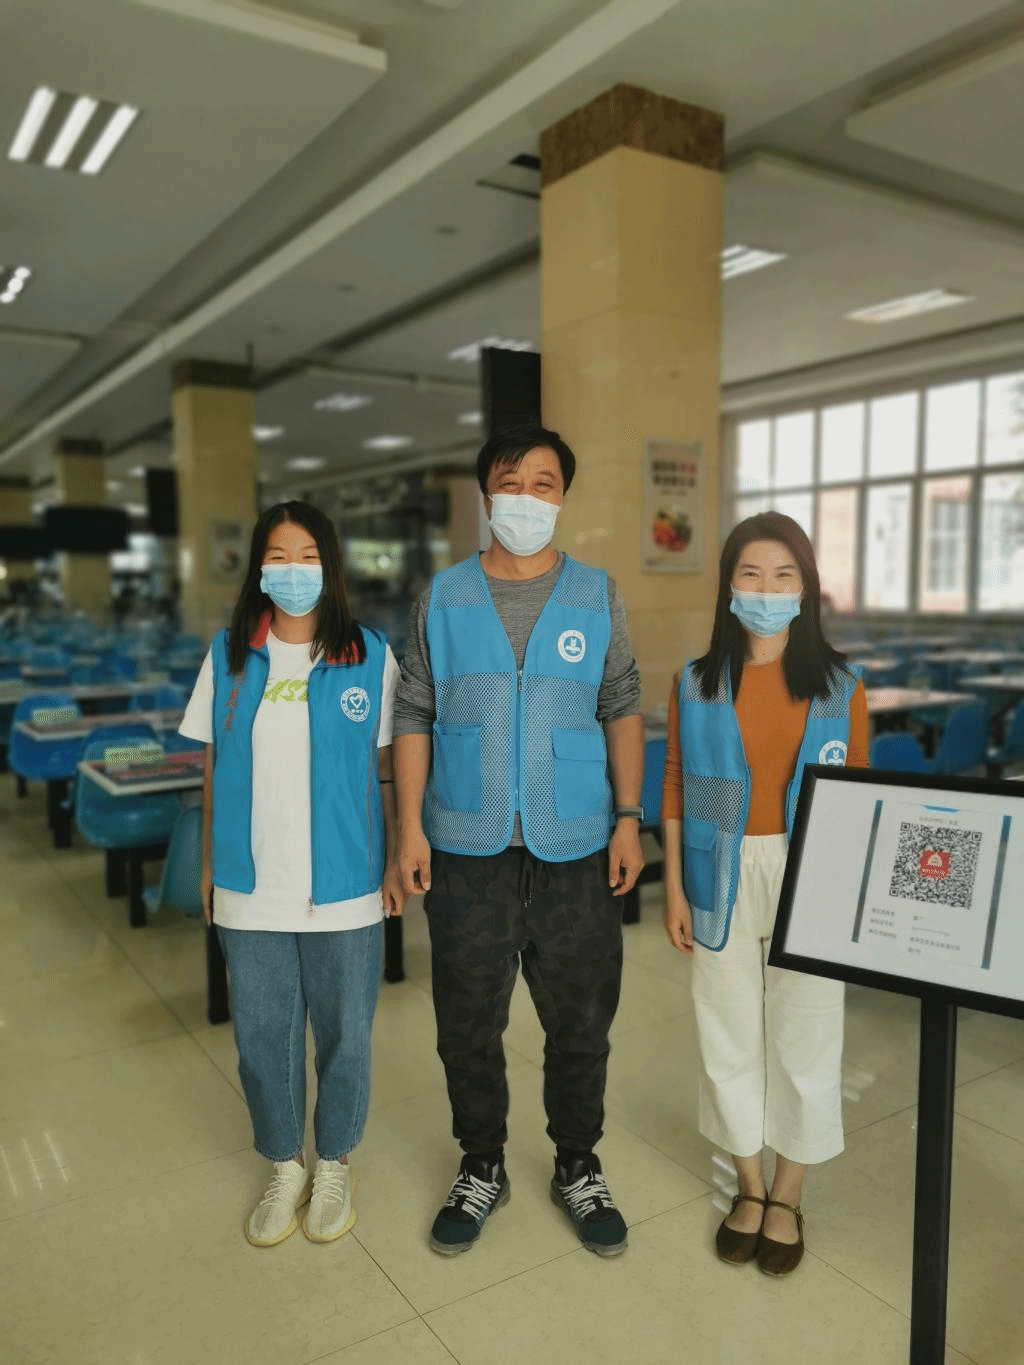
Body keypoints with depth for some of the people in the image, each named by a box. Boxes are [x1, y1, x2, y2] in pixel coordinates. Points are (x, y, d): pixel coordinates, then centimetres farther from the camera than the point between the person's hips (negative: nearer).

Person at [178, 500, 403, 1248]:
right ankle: (285, 1168, 38)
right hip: (251, 889, 2)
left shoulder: (370, 656, -3)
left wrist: (397, 864, -1)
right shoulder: (229, 656, 3)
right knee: (263, 1035, 14)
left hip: (344, 888, -1)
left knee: (343, 1033, 12)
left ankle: (334, 1166, 37)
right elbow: (214, 767, 7)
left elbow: (386, 769, -1)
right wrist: (210, 864, 7)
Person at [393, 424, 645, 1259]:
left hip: (574, 847, 0)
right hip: (467, 848, 0)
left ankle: (578, 1168, 36)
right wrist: (409, 826, -4)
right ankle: (482, 1168, 36)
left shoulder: (596, 597, 3)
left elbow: (623, 711, 4)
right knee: (469, 1022, 13)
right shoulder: (444, 599, 2)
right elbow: (413, 718, 3)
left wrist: (630, 819, -2)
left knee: (579, 1019, 12)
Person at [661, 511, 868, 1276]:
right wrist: (674, 887, 0)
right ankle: (750, 1188, 35)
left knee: (804, 1040, 9)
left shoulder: (841, 685, 0)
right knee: (729, 1038, 12)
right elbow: (676, 789, 3)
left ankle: (787, 1198, 32)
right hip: (723, 878, 1)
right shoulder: (696, 684, 1)